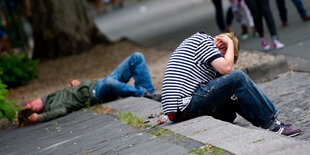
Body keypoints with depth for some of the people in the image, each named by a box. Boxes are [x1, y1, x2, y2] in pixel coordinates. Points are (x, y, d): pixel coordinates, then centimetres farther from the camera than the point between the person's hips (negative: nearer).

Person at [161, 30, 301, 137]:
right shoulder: (203, 40, -3)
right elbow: (226, 68, -13)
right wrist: (230, 43, 2)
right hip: (185, 106, -10)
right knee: (238, 78, -11)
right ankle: (272, 125, -5)